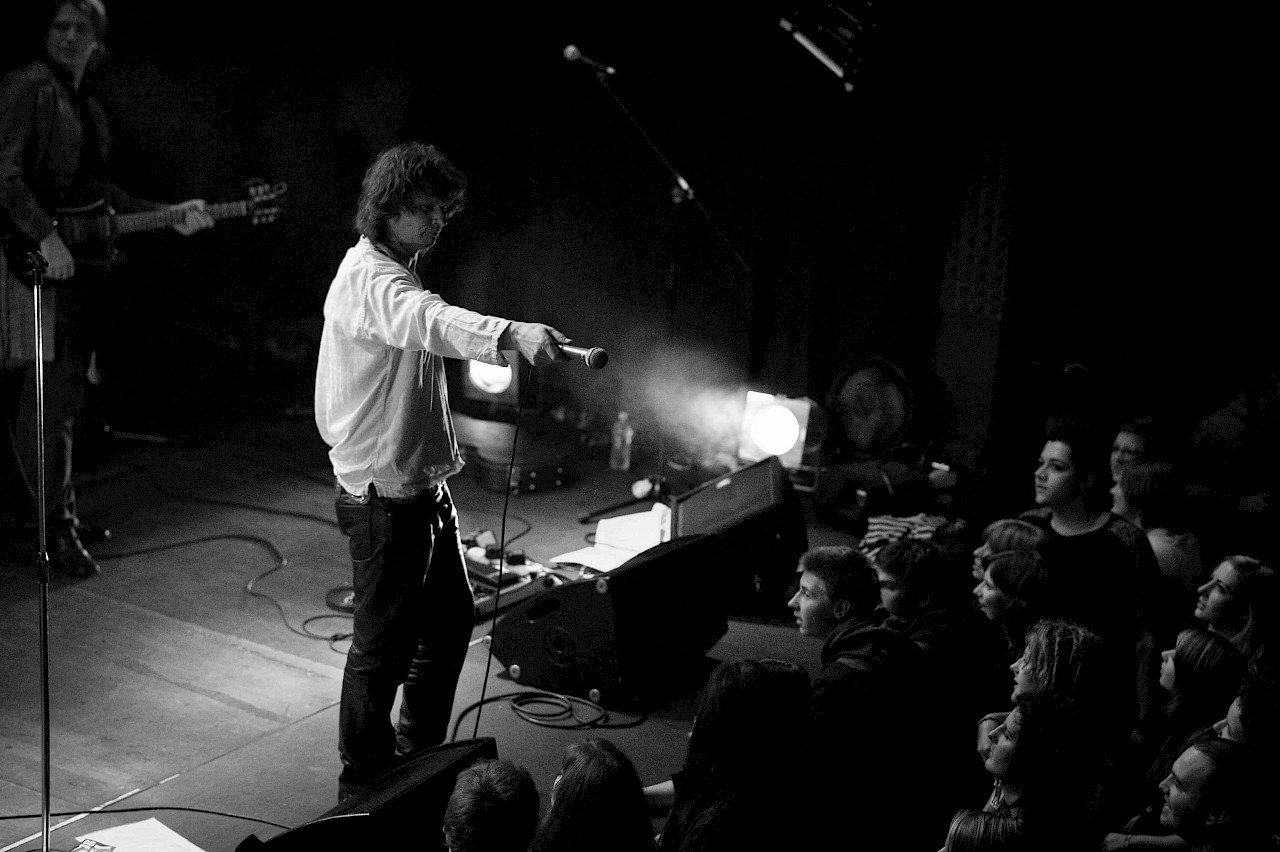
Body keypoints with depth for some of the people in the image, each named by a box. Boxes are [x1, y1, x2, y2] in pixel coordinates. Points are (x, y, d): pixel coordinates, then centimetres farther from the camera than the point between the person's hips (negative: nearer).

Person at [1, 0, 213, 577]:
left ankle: (56, 509, 24)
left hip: (76, 263, 9)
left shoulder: (89, 105, 19)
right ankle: (56, 530, -5)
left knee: (65, 392, 14)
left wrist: (168, 216, 13)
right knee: (50, 393, -9)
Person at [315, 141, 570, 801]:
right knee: (383, 644, 1)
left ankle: (419, 754, 37)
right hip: (383, 494, -10)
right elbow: (431, 320, -42)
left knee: (450, 617, 20)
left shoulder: (398, 271, 13)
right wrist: (512, 335, -60)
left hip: (421, 483, 10)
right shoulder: (370, 276, -21)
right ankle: (364, 785, 18)